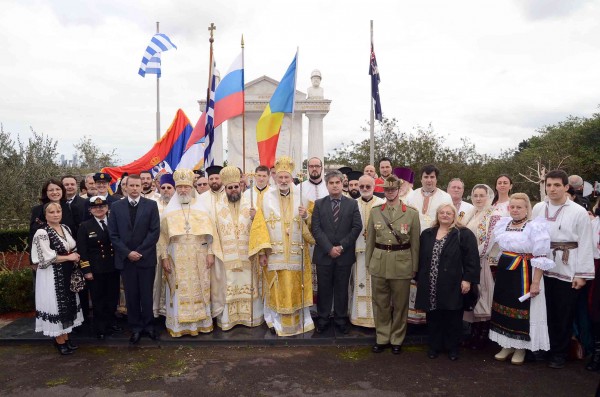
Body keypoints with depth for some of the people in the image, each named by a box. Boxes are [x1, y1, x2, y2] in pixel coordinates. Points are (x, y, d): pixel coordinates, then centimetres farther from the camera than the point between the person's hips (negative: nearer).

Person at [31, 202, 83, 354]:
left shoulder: (66, 228, 6)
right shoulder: (42, 233, -16)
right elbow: (46, 258, -19)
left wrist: (76, 257, -3)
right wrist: (69, 257, -13)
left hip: (67, 274, 7)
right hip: (52, 276, -7)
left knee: (68, 305, 13)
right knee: (56, 305, 4)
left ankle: (66, 337, 26)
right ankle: (60, 341, 17)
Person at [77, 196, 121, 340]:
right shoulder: (85, 226, -1)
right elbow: (82, 250, -4)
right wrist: (86, 270, -9)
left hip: (113, 267, 3)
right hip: (95, 270, -2)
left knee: (113, 297, 12)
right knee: (98, 300, 8)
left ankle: (111, 323, 31)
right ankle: (100, 328, 23)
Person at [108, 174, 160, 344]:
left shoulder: (151, 205, -1)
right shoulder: (116, 206, 4)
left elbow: (155, 232, -6)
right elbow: (113, 234, 1)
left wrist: (139, 252, -11)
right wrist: (127, 253, -9)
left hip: (146, 258, -1)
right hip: (125, 259, 1)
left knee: (147, 294, 7)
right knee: (131, 295, 8)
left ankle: (148, 325, 23)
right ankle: (136, 327, 21)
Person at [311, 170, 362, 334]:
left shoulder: (352, 204, 5)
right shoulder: (319, 204, 4)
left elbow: (357, 227, -3)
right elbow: (316, 229, -3)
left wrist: (342, 246, -11)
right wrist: (329, 248, -13)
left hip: (345, 254, 0)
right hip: (324, 254, 0)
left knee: (342, 289, 9)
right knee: (324, 289, 8)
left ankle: (341, 320, 22)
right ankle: (323, 320, 20)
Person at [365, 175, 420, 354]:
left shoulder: (412, 213, -2)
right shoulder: (375, 211, 4)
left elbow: (415, 243, 0)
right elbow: (370, 239, 8)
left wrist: (414, 267, -1)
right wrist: (368, 263, 6)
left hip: (402, 264, -2)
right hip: (379, 263, 2)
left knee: (400, 304, 9)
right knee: (380, 303, 10)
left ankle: (397, 339, 26)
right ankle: (382, 338, 26)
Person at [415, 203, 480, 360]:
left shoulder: (464, 234, -2)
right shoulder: (427, 234, 12)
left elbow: (471, 259, -7)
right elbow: (421, 258, 14)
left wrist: (467, 279, -13)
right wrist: (420, 279, 12)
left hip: (453, 286, -4)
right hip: (431, 286, 4)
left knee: (453, 318, 7)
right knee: (433, 317, 12)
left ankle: (452, 348, 22)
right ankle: (434, 346, 25)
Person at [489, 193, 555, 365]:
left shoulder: (535, 226, -13)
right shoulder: (503, 224, 7)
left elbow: (540, 257, -16)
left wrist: (536, 282, -20)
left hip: (524, 274, -6)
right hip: (505, 272, 6)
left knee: (522, 310, 2)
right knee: (505, 308, 11)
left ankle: (521, 348, 20)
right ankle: (507, 345, 26)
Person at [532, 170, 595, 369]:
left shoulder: (579, 212, -5)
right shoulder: (538, 208, 4)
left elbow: (585, 245, -5)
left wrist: (582, 274, -8)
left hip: (567, 271, -2)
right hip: (543, 269, 3)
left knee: (563, 314, 8)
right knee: (545, 311, 10)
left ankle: (559, 353, 23)